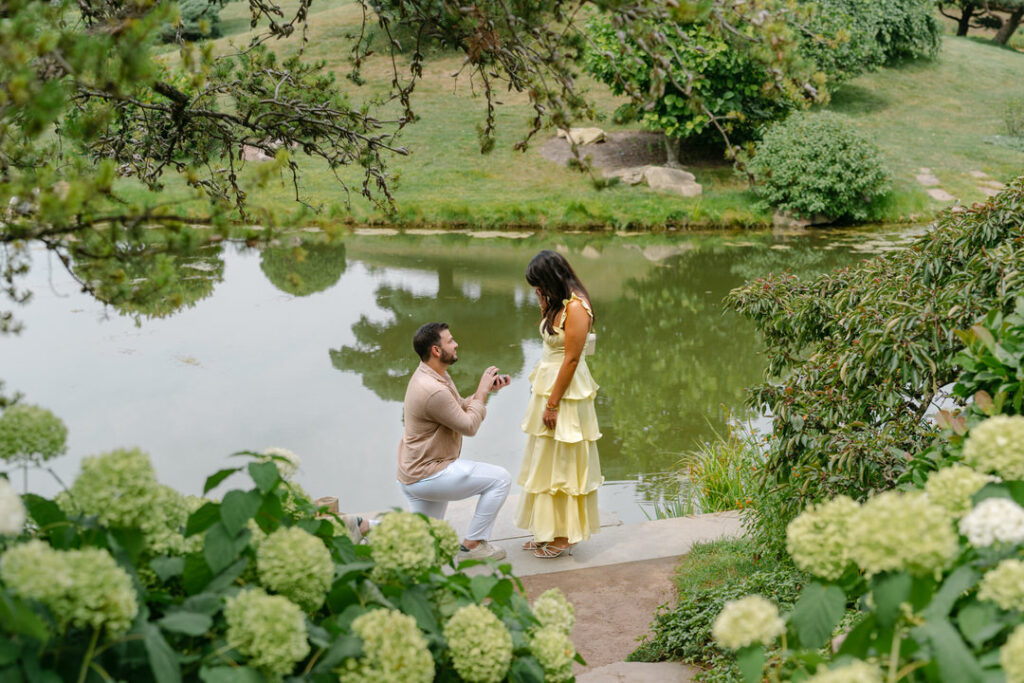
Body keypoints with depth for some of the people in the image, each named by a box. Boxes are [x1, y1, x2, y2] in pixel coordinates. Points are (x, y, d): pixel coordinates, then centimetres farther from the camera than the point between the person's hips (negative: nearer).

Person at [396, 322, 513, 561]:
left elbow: (460, 408, 16)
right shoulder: (433, 391, -26)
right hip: (427, 476, -11)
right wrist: (482, 392, -7)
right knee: (500, 479, -5)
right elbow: (469, 426, -18)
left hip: (414, 474, 11)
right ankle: (473, 545, 2)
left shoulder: (432, 374, 7)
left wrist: (485, 389, 2)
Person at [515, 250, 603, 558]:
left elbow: (571, 359, -21)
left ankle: (564, 537, 11)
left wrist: (553, 404, -18)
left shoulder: (576, 307, -20)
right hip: (547, 385, 9)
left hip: (566, 393, -9)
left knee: (562, 463, 0)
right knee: (546, 461, 14)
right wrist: (545, 305, 5)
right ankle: (547, 532, 24)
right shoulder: (558, 303, 9)